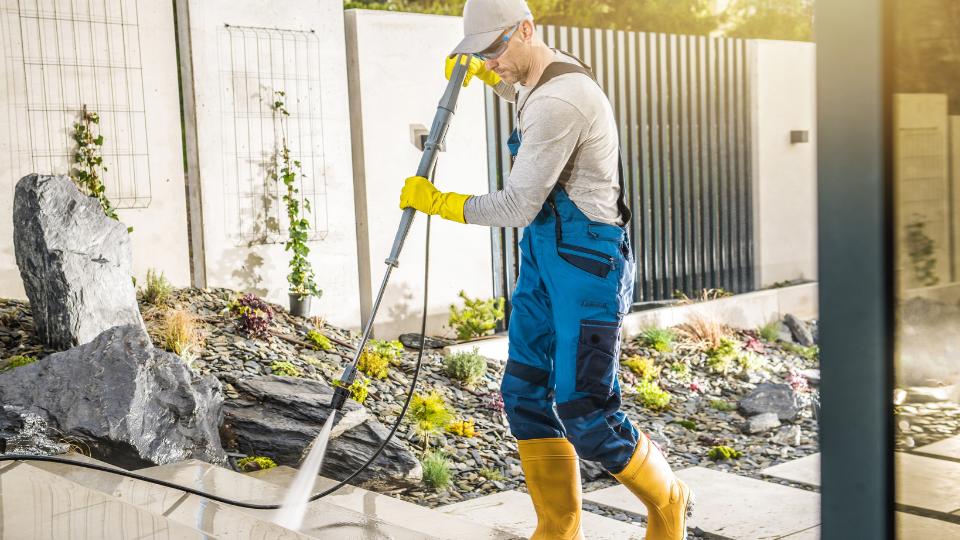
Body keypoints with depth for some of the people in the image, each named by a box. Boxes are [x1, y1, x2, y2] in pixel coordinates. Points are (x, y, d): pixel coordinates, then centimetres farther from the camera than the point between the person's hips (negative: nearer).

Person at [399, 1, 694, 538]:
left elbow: (517, 206, -22)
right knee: (526, 392, 7)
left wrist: (437, 202, -10)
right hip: (544, 254, 10)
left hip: (587, 262, -10)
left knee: (583, 409, -7)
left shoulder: (558, 102, -22)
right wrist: (478, 70, 22)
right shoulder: (552, 74, 11)